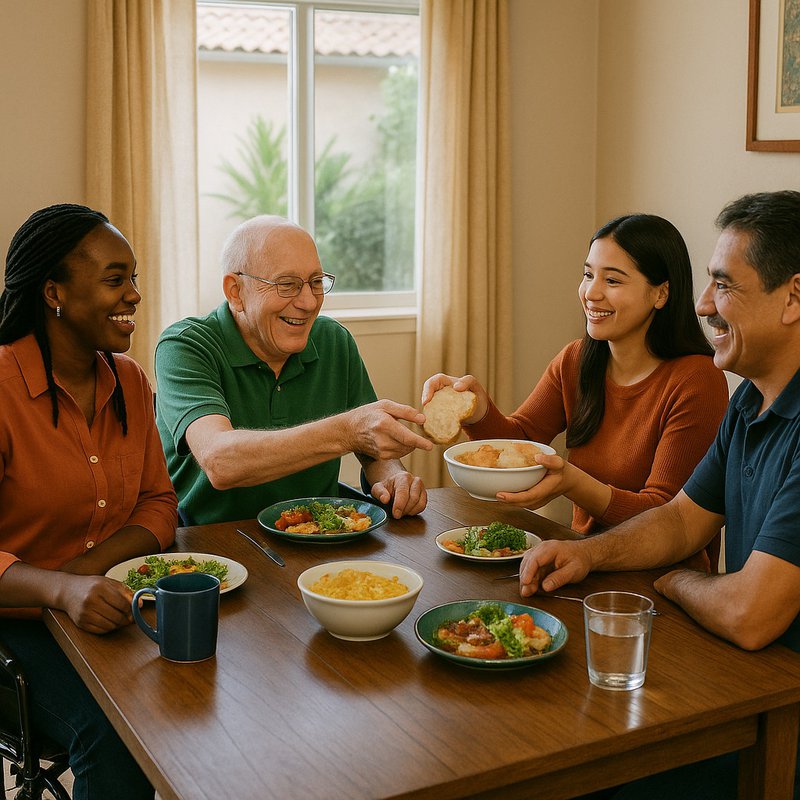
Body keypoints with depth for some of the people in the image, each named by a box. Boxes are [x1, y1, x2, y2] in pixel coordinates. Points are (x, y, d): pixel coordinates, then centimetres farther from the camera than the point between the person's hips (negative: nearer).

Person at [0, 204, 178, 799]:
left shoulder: (129, 380, 6)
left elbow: (159, 503, 8)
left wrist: (95, 563, -12)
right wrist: (63, 589, -36)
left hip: (113, 605, 6)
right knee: (117, 738, -29)